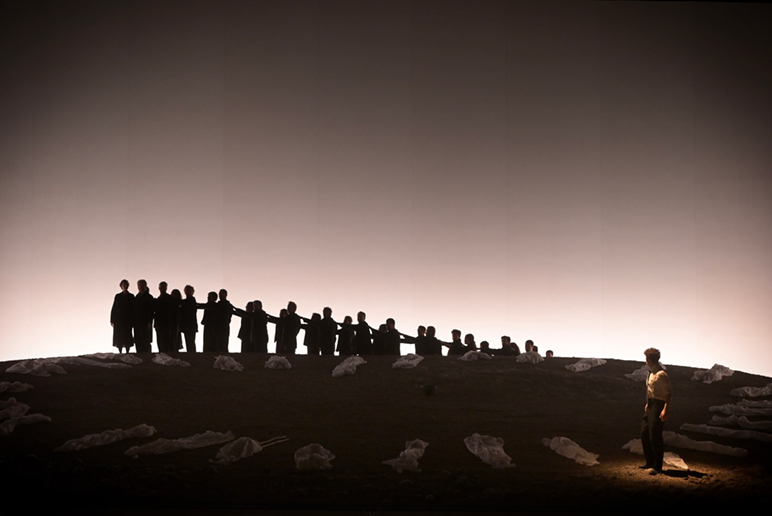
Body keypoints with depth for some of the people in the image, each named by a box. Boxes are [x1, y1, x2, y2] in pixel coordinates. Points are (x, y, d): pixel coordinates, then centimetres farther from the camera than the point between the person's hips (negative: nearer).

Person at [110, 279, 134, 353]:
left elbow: (133, 308, 3)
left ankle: (127, 353, -2)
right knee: (119, 337, -1)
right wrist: (112, 320, 0)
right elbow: (114, 308, 7)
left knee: (127, 338, -5)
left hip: (127, 320, -1)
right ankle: (120, 353, 3)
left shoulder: (131, 296, 7)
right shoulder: (118, 296, 10)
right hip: (118, 320, 1)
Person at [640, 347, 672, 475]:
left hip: (658, 407, -10)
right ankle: (650, 463, 25)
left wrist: (665, 410, -25)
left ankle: (657, 467, 1)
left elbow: (668, 393, -20)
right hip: (650, 406, 10)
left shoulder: (661, 374, -17)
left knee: (655, 437, -7)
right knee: (644, 433, 14)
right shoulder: (651, 373, 12)